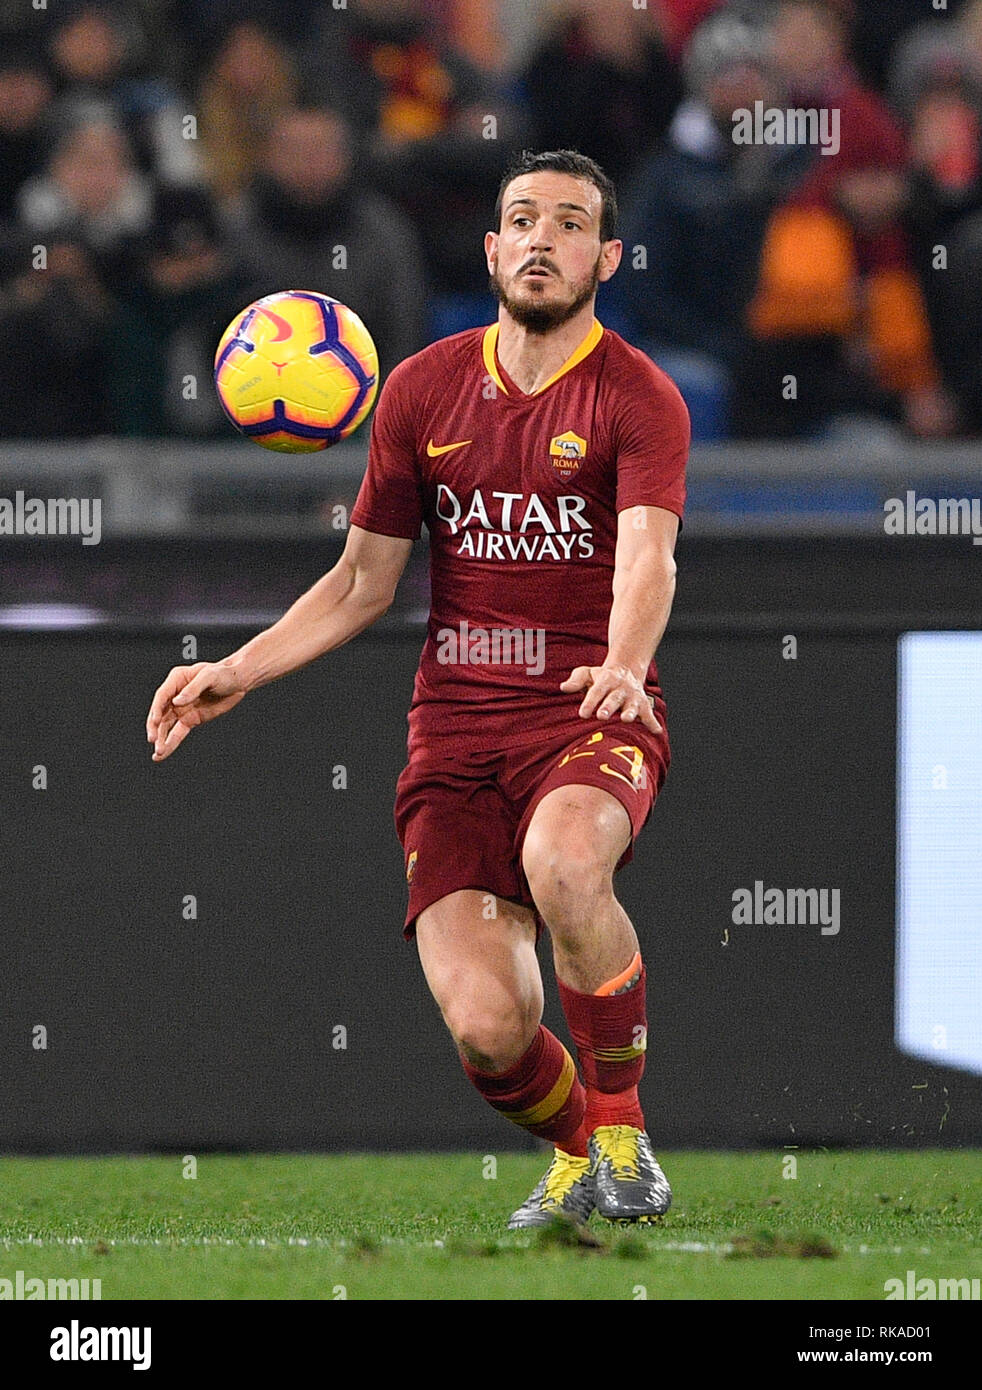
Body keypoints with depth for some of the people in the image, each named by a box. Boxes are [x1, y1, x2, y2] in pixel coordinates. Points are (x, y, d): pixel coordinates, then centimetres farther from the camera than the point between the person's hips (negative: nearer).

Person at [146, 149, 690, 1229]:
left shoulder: (637, 399, -3)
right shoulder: (423, 389, 9)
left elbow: (647, 559, -21)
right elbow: (362, 582, 18)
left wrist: (623, 665, -42)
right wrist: (233, 674, 7)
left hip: (593, 717, -3)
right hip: (454, 726, 3)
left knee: (563, 862, -38)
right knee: (484, 1026, -16)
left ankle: (621, 1129, -14)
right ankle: (575, 1155, 20)